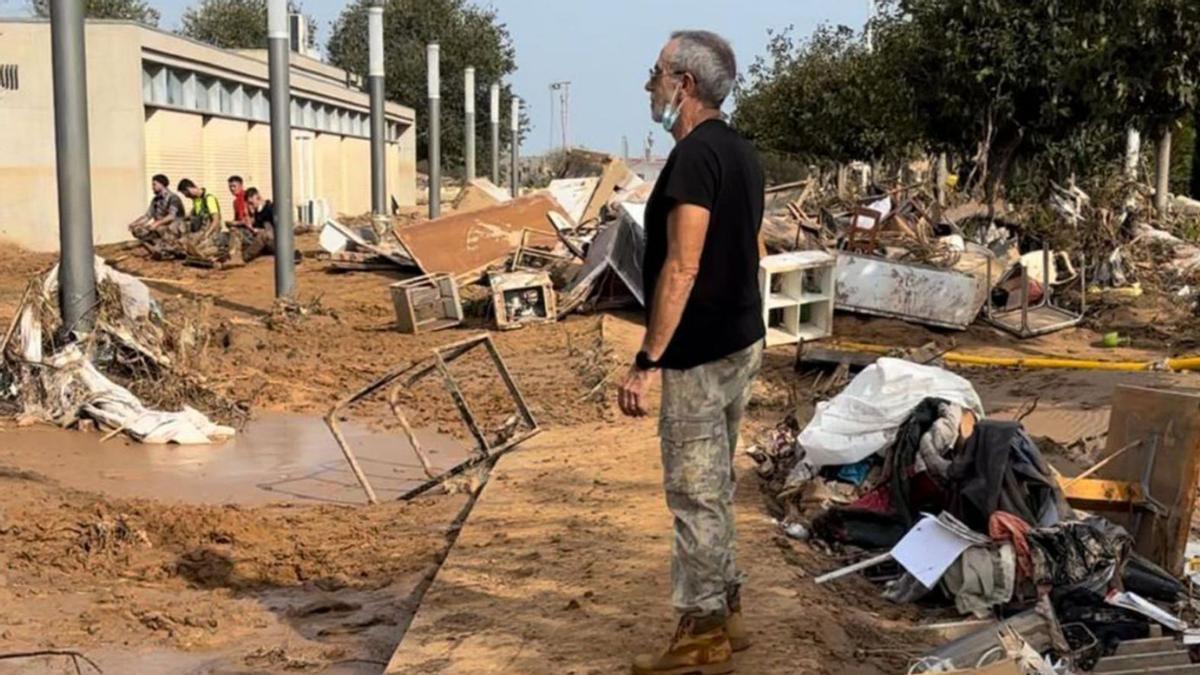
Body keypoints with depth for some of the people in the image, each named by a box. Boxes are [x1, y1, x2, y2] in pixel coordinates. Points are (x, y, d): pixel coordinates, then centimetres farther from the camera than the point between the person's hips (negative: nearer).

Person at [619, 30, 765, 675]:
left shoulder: (694, 154, -18)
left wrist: (646, 360, -22)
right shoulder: (740, 151, 12)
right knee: (714, 487, 17)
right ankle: (722, 614, 27)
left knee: (694, 494, -1)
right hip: (740, 341, 10)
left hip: (700, 354, -10)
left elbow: (683, 268, -24)